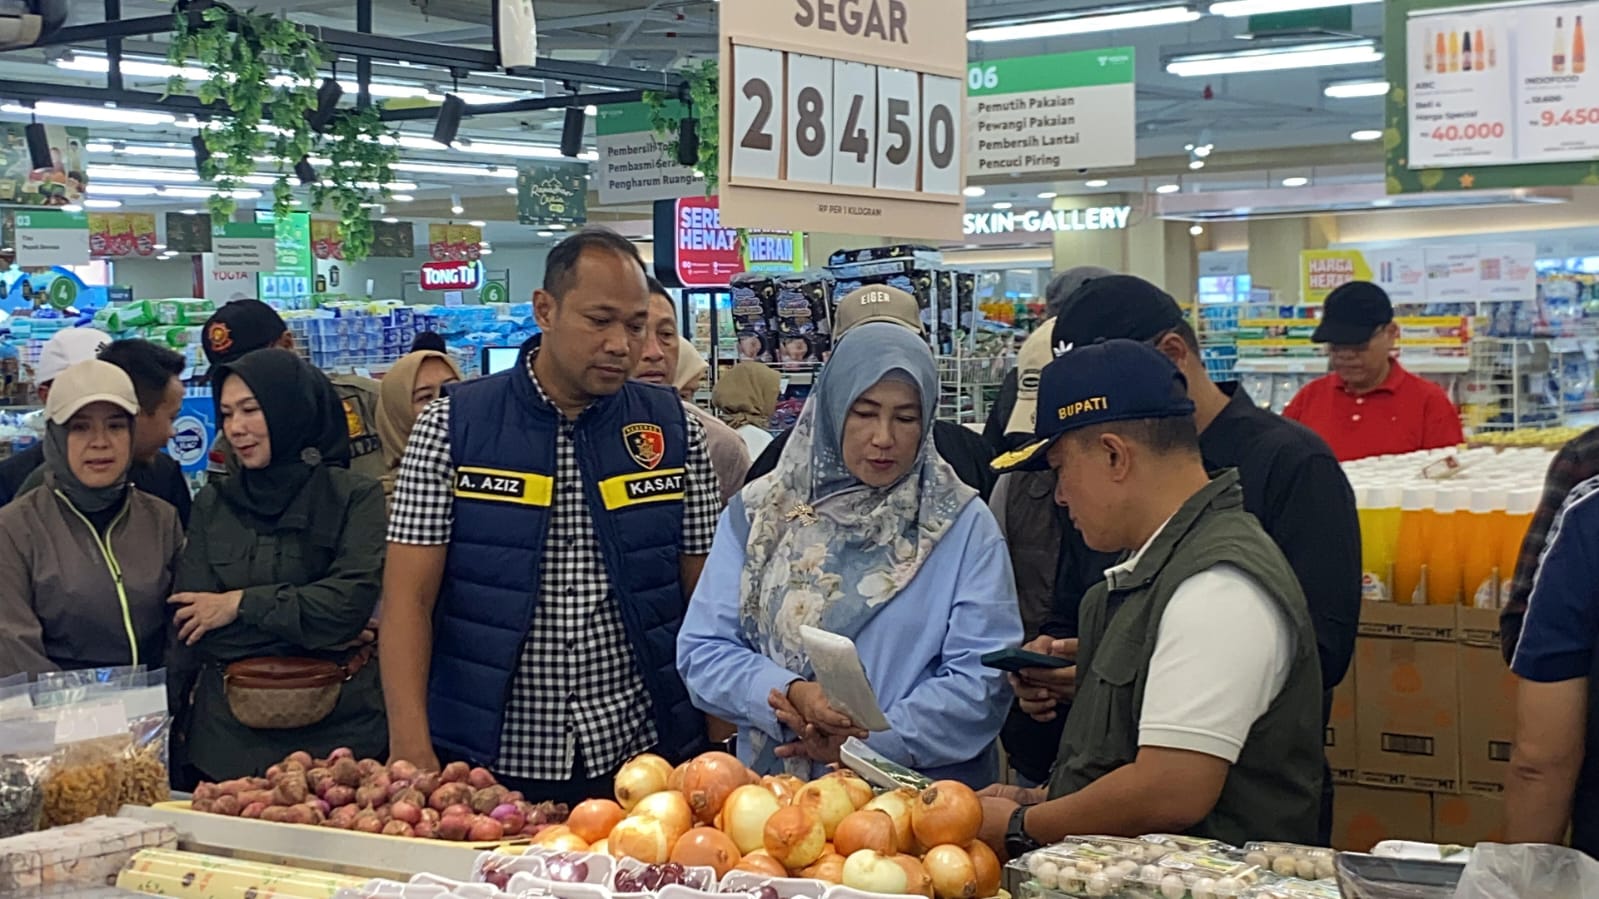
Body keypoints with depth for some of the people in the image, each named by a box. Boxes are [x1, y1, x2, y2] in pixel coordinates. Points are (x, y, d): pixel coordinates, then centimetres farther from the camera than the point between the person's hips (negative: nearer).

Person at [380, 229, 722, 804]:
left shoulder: (676, 433, 4)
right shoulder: (452, 427, -2)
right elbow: (408, 598, -5)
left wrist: (718, 750, -3)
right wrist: (411, 747, -16)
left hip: (641, 757, 2)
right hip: (486, 765, -2)